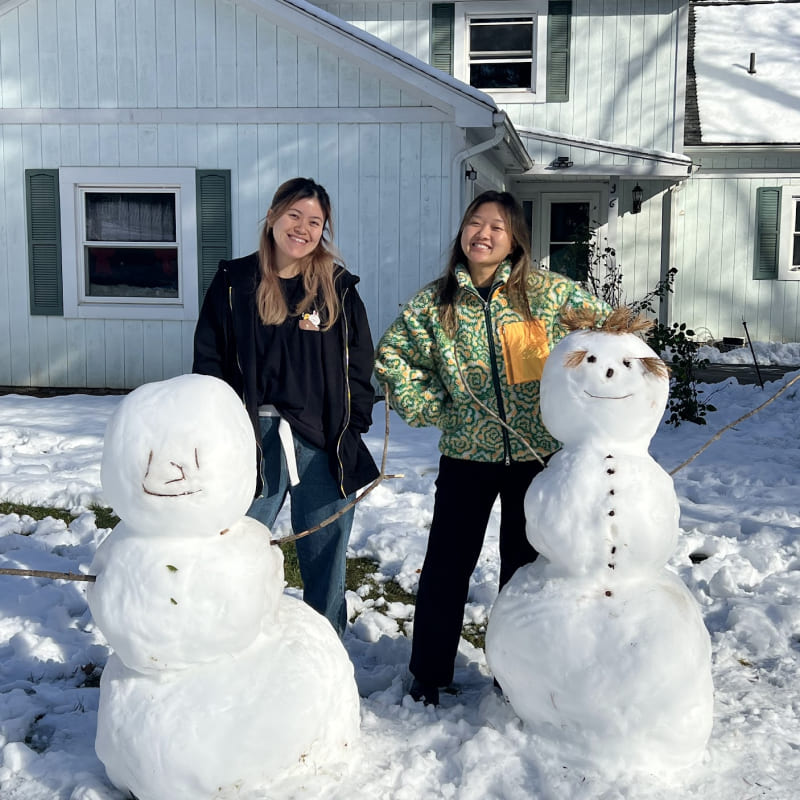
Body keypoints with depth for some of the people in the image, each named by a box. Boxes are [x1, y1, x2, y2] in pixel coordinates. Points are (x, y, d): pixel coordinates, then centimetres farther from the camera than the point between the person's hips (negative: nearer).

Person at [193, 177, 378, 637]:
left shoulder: (339, 288, 8)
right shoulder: (235, 282, 6)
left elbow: (360, 365, 9)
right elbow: (209, 361, 6)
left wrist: (354, 427, -1)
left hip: (324, 444, 1)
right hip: (255, 440, 0)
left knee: (326, 556, 10)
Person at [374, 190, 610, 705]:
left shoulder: (548, 292, -5)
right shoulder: (434, 302, -2)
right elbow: (391, 356, 7)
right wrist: (424, 406, -1)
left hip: (536, 453, 0)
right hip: (466, 455, 0)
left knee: (525, 565, 12)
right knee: (447, 566, 5)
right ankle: (428, 675, 22)